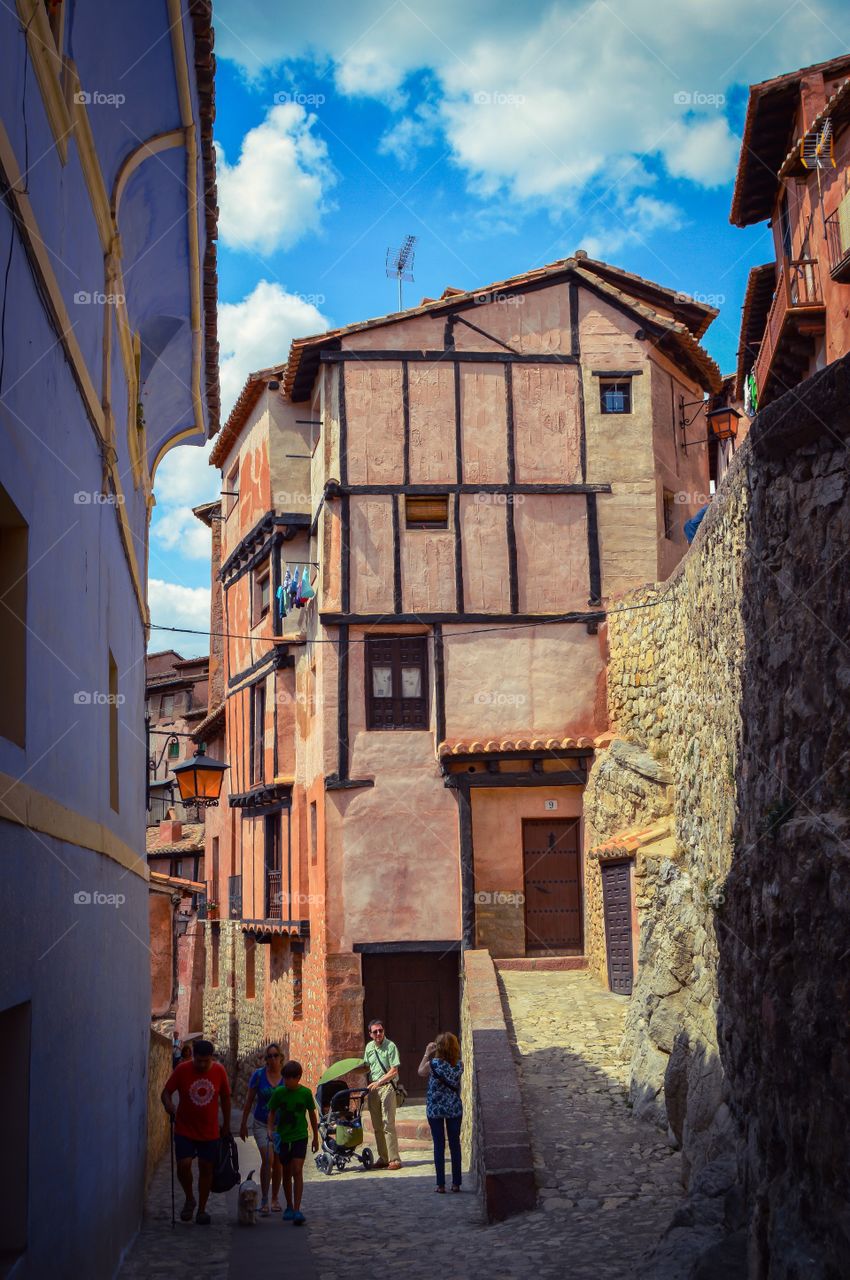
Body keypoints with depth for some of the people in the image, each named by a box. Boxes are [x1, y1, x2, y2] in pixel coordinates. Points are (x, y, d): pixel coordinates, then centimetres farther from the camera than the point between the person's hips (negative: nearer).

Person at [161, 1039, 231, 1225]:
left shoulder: (219, 1071, -5)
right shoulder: (182, 1070, -10)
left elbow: (225, 1098, 7)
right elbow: (166, 1093, -5)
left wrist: (226, 1124, 10)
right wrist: (169, 1106, -26)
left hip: (210, 1131, 1)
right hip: (185, 1129, -1)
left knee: (206, 1168, 4)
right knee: (183, 1165, -13)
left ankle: (201, 1210, 19)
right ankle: (189, 1199, 14)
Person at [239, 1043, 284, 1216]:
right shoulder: (259, 1075, -5)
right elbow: (249, 1100, 2)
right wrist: (243, 1124, 3)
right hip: (261, 1124, -2)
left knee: (278, 1163, 8)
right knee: (267, 1159, -18)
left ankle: (275, 1199, 24)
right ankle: (264, 1200, -10)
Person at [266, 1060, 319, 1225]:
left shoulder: (305, 1093, -8)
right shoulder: (278, 1092, -6)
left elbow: (312, 1114, 4)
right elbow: (272, 1112, 5)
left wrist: (316, 1137, 9)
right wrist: (270, 1129, -11)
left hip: (300, 1137, -2)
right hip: (283, 1137, 2)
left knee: (297, 1171, -13)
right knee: (287, 1173, 12)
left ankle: (297, 1210, -15)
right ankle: (289, 1207, 26)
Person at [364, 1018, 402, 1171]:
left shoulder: (390, 1046, -8)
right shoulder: (369, 1047, 11)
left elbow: (393, 1072, -11)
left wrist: (378, 1082, -15)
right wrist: (369, 1084, 9)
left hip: (387, 1086, -6)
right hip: (373, 1088, 6)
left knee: (388, 1124, -11)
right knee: (377, 1126, 8)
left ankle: (394, 1159, -9)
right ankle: (383, 1157, 15)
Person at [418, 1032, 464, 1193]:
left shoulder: (433, 1063, -15)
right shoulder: (459, 1065, -7)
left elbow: (420, 1071, 5)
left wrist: (427, 1054, 11)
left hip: (435, 1109, -2)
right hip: (454, 1108, 2)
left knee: (439, 1145, 4)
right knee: (455, 1144, 10)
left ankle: (441, 1184, 5)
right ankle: (456, 1183, 14)